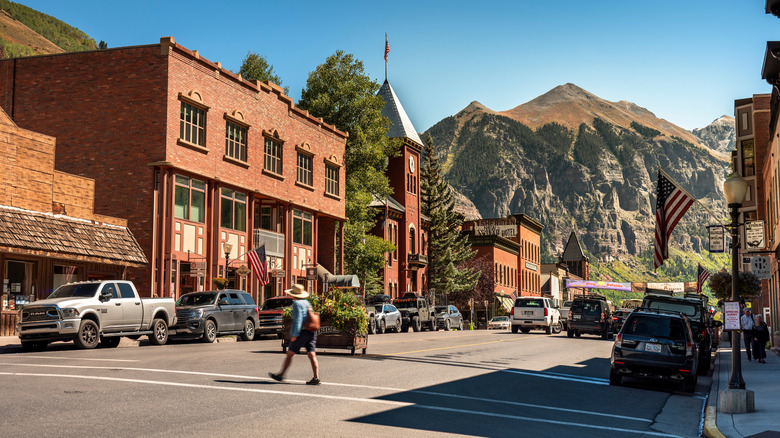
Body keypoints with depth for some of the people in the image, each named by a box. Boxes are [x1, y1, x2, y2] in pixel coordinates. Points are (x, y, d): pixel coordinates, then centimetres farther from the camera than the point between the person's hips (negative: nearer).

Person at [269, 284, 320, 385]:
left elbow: (297, 320, -16)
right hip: (311, 332, 7)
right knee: (312, 355, -1)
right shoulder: (306, 302, 17)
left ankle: (281, 375, 14)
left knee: (290, 353, 5)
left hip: (302, 332, -7)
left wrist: (294, 334, -17)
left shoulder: (297, 303, -8)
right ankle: (316, 377, -11)